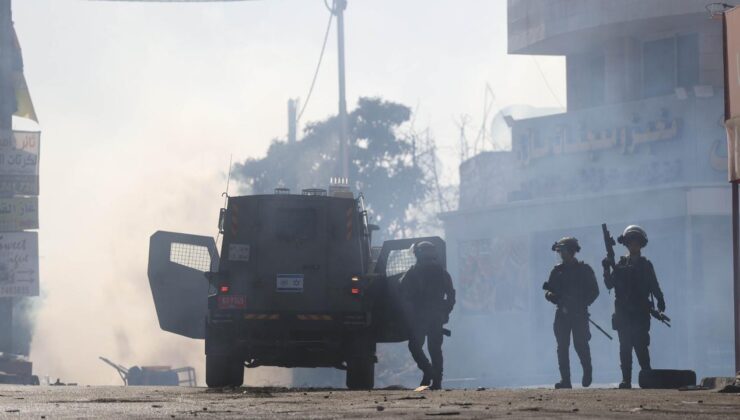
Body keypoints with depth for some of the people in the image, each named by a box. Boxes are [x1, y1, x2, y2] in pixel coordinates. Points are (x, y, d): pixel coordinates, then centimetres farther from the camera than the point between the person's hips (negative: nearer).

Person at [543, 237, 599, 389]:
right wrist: (551, 295, -11)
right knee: (562, 347, -2)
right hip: (562, 313, 3)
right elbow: (549, 292, 13)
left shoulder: (584, 269, 3)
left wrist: (582, 304, -13)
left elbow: (594, 291, 1)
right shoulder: (557, 271, 12)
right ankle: (565, 379, 0)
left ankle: (587, 371, 18)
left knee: (580, 345, -8)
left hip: (579, 314, -3)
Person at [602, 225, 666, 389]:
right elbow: (609, 284, 5)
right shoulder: (621, 264, 12)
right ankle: (626, 380, 0)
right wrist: (607, 269, -11)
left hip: (640, 313, -3)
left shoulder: (645, 265, 6)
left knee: (640, 346, -10)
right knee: (625, 348, 0)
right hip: (623, 313, 3)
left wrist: (660, 301, -13)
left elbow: (654, 286, 2)